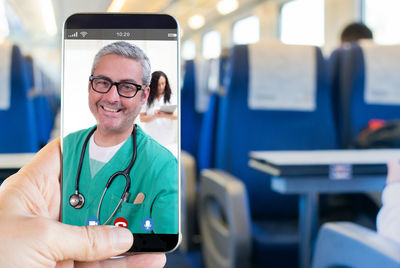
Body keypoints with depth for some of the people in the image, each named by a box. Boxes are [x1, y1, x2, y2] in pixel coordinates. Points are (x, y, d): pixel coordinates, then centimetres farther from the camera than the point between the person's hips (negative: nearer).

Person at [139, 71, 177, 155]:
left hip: (168, 138, 1)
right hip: (152, 138, 0)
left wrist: (166, 115, -23)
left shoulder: (170, 98, 5)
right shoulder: (147, 98, 3)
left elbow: (176, 116, -2)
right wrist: (154, 116, -18)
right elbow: (142, 118, 1)